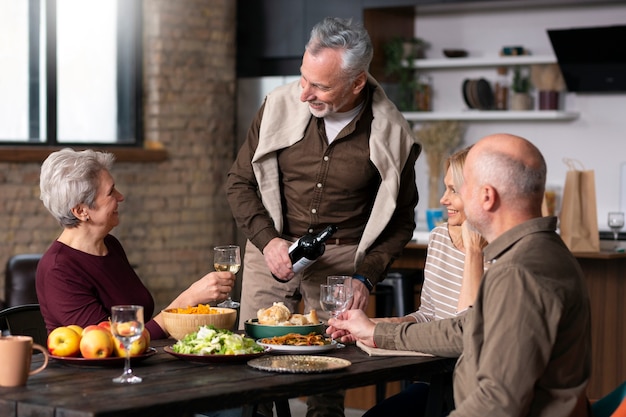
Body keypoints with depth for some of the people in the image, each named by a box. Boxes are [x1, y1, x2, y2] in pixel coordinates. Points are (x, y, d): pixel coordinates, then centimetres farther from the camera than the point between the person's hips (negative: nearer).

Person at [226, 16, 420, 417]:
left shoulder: (391, 134, -7)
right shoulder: (280, 106, -4)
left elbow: (401, 219, 4)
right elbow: (240, 182, 6)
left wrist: (367, 278, -7)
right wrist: (267, 240, -9)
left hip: (342, 258, -1)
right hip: (273, 248, 2)